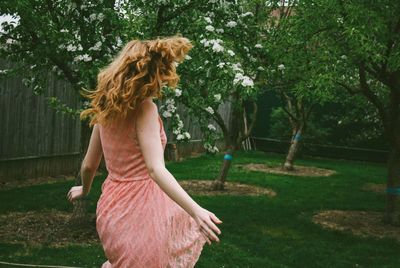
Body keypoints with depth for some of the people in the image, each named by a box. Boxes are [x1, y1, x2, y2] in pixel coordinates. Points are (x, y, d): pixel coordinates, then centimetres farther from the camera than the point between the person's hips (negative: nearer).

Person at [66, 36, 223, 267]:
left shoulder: (106, 108, 2)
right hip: (139, 207, -7)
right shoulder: (145, 108, -18)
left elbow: (89, 164, 10)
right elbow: (155, 169, -29)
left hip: (113, 205, 7)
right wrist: (196, 211, -37)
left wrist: (84, 190, 30)